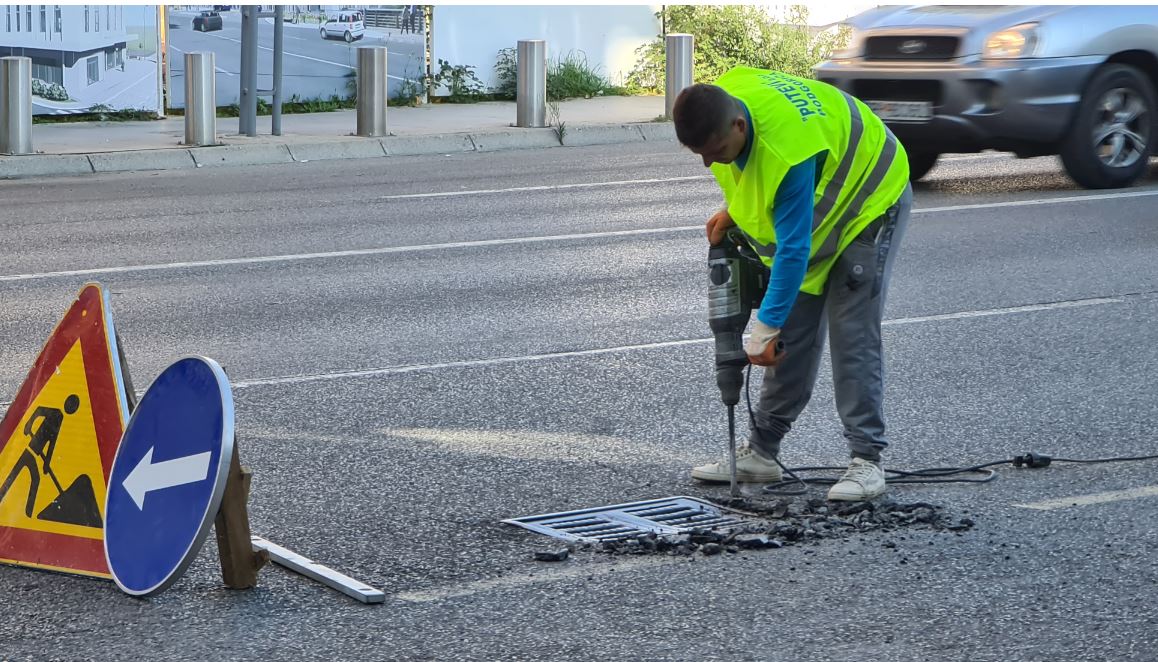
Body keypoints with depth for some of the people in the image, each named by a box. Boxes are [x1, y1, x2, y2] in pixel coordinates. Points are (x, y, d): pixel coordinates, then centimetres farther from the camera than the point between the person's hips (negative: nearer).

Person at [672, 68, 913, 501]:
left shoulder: (787, 150, -42)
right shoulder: (718, 101, -19)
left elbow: (794, 250, -36)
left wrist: (765, 327, -33)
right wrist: (734, 210, -4)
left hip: (868, 199, -8)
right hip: (810, 203, 8)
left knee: (852, 335, -15)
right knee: (793, 334, 7)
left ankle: (866, 461, -11)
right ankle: (761, 452, 10)